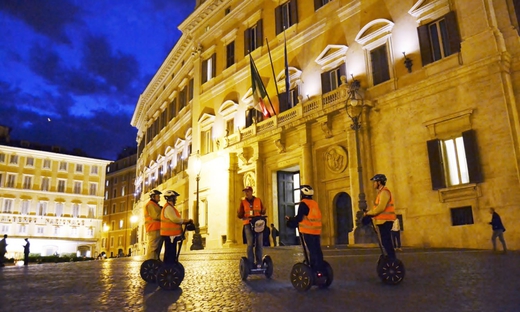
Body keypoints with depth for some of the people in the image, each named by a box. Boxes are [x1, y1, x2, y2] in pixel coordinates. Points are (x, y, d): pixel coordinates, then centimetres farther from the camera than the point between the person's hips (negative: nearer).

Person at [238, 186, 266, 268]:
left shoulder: (258, 200, 10)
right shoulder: (243, 201, 7)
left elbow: (263, 212, 12)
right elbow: (240, 215, 5)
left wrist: (263, 211, -11)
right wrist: (240, 214, -17)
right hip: (248, 224, -1)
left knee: (259, 243, 1)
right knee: (250, 244, -5)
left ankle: (259, 262, 9)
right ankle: (251, 264, 0)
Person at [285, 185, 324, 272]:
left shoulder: (303, 203, -9)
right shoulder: (314, 203, 15)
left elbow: (299, 218, -13)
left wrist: (290, 220, 5)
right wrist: (293, 220, 19)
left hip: (308, 231, -7)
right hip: (316, 230, 7)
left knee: (312, 251, -5)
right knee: (317, 250, 10)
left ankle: (315, 270, -4)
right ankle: (320, 269, 15)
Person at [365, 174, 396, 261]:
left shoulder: (384, 192, -12)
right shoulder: (381, 192, 20)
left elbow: (381, 208, -21)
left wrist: (368, 213, -14)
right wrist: (370, 213, 6)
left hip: (385, 221, -10)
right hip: (383, 220, 10)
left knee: (386, 242, -9)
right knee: (386, 242, 12)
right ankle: (391, 260, 18)